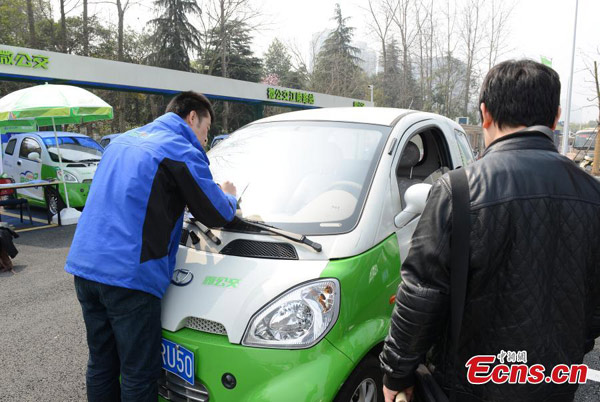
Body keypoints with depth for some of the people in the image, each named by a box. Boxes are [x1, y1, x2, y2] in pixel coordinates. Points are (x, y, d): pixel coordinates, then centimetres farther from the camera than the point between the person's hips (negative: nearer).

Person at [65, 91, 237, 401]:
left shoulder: (125, 139, 18)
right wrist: (229, 196, 21)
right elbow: (217, 215, -3)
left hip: (83, 264, 8)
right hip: (128, 275, -8)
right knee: (139, 375, 6)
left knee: (101, 364, 21)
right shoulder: (183, 151, -7)